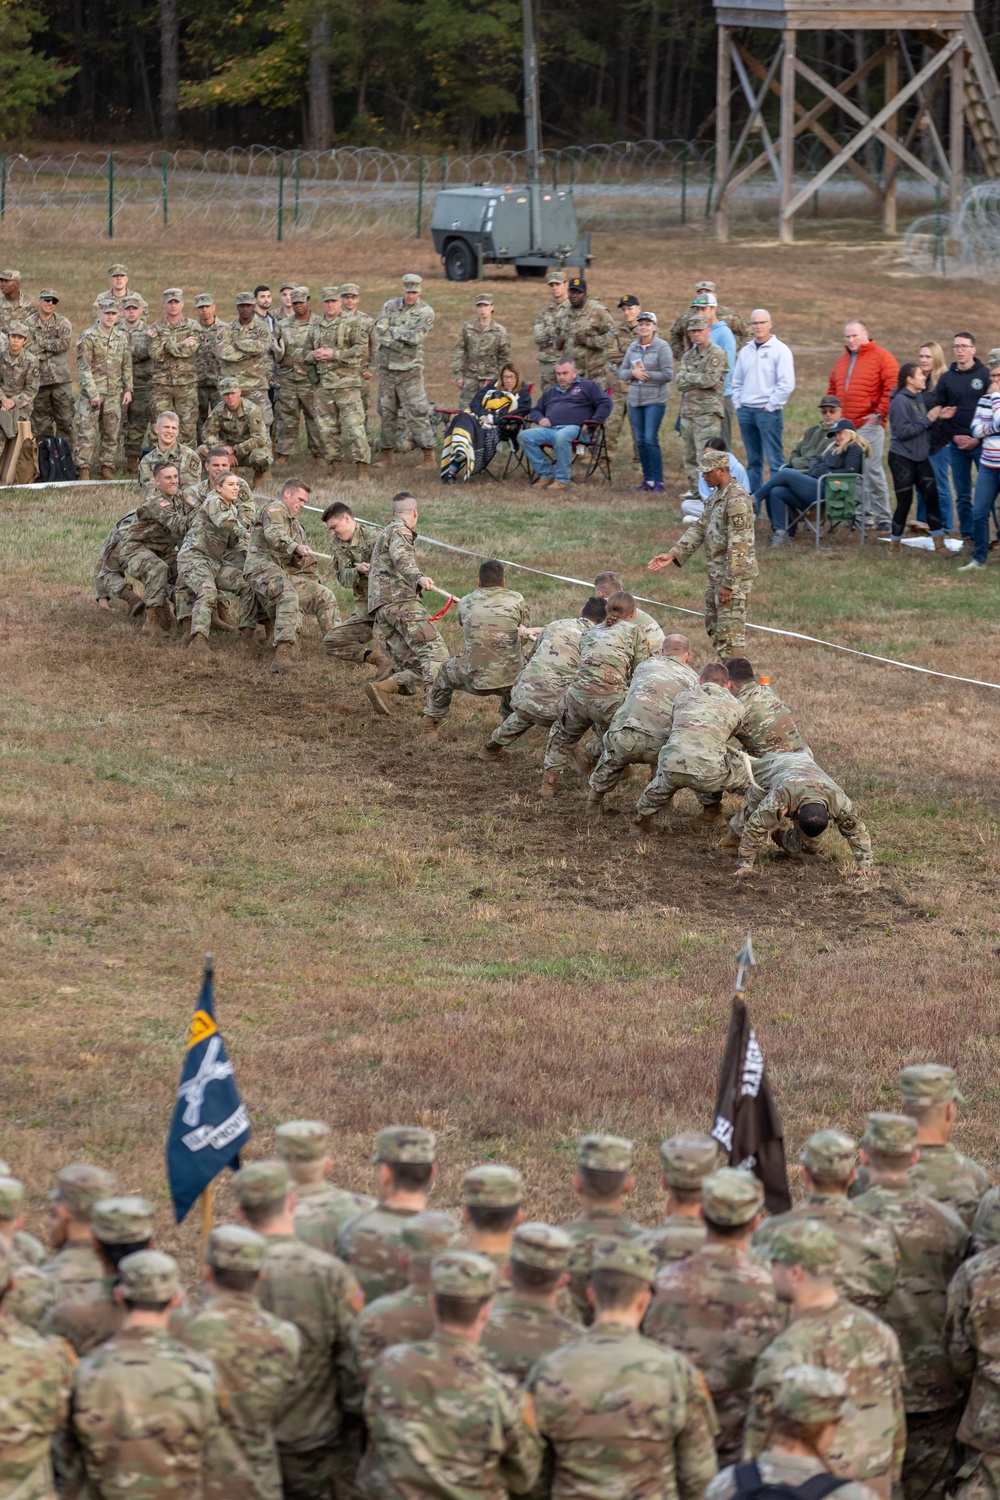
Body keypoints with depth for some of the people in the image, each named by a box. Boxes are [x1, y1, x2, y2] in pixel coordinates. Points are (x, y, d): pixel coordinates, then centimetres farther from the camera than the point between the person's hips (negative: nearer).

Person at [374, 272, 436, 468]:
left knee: (417, 412, -11)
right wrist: (404, 336, -15)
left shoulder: (426, 312, -5)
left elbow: (416, 337, -18)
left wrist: (393, 331, -10)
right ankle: (387, 455, 19)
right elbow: (380, 332, -6)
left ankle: (429, 456, -10)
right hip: (387, 367, 4)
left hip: (410, 369, -4)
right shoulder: (390, 306, 6)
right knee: (387, 412, 10)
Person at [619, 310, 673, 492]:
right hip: (635, 399, 6)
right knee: (640, 440, 7)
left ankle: (658, 481, -7)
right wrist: (633, 373, -9)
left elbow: (668, 374, -12)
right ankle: (647, 479, 15)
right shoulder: (633, 347, 10)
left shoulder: (662, 347, -7)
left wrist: (646, 374, -13)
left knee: (651, 439, -12)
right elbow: (621, 372, 11)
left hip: (655, 400, -6)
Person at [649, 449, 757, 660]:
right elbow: (699, 528, 15)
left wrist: (729, 584, -24)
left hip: (734, 577, -10)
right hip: (716, 575, 10)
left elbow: (739, 546, -23)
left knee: (730, 632, -7)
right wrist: (673, 555, 4)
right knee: (713, 628, 18)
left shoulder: (737, 500, -20)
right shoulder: (715, 497, 11)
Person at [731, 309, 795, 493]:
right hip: (745, 411, 6)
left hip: (768, 412, -6)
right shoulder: (745, 351, 14)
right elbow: (737, 382, 20)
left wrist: (770, 406, -11)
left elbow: (786, 384, -11)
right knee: (753, 460, 11)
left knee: (775, 460, -8)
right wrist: (737, 405, 9)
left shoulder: (780, 350, -4)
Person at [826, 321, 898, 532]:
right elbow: (832, 390, 27)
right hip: (845, 425, 7)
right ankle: (865, 514, 11)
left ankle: (883, 518, -5)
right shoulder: (842, 361, 19)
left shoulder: (881, 357, -3)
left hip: (869, 425, -7)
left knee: (873, 471, -9)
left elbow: (893, 387, -10)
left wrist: (881, 413, -13)